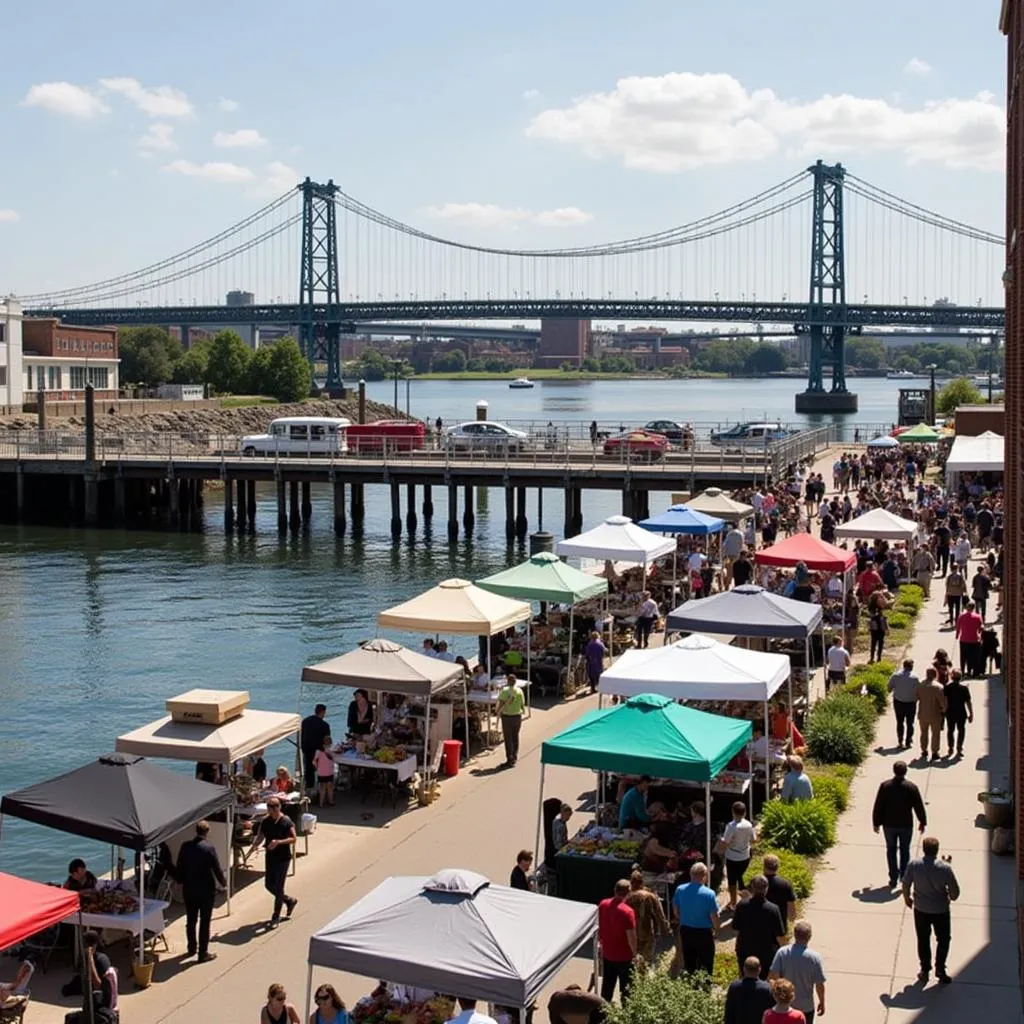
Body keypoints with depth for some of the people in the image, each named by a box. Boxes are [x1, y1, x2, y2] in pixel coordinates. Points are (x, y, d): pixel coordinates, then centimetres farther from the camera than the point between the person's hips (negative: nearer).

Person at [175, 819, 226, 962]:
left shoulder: (185, 846, -5)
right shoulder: (209, 848, -17)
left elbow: (179, 868, 2)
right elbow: (217, 869, -12)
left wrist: (181, 881, 20)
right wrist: (223, 882, 6)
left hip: (189, 889, 4)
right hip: (206, 890, -4)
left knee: (190, 920, 18)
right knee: (204, 922, 4)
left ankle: (192, 948, 33)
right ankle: (203, 953, 9)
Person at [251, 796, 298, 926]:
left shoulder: (286, 822, -14)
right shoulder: (265, 821, 0)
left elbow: (293, 838, -13)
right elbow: (260, 836, 7)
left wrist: (278, 842, -26)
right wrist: (255, 843, -14)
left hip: (283, 858, -6)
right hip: (270, 857, 6)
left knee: (278, 887, -4)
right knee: (269, 885, 11)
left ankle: (276, 917, 9)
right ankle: (289, 900, 36)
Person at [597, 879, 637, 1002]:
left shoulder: (602, 905, -5)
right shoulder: (627, 911, -24)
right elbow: (631, 937, -21)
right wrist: (635, 954, -7)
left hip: (607, 954, 6)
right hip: (624, 956, -6)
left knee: (607, 985, 18)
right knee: (626, 987, 9)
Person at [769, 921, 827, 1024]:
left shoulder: (782, 952, -14)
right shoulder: (814, 957, -18)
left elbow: (773, 976, -12)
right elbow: (819, 984, -12)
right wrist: (822, 1002, 4)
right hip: (806, 1006, -2)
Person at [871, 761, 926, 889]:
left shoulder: (885, 786, -10)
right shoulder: (911, 787, -12)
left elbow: (878, 806, -6)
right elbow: (919, 807, -5)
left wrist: (876, 823, 5)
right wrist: (922, 822, 9)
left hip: (889, 824, 1)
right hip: (906, 825, -1)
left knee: (891, 850, 13)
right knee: (905, 850, 17)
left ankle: (893, 879, 14)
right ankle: (904, 876, 18)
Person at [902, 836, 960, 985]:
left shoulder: (913, 864, -16)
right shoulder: (944, 868, -21)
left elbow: (906, 884, -6)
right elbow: (955, 890, -13)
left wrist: (907, 898, 14)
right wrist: (951, 898, 11)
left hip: (920, 909, 2)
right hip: (940, 910, -2)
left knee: (923, 939, 18)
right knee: (943, 940, 18)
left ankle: (925, 970, 26)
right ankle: (940, 969, 18)